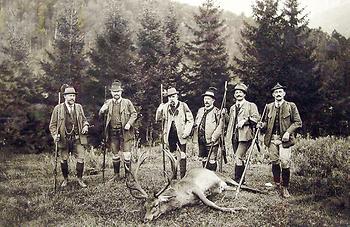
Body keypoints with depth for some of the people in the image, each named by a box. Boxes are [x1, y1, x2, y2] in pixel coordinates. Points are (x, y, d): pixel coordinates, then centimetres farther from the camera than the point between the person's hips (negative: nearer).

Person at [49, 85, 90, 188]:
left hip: (78, 138, 2)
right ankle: (65, 179, 29)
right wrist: (55, 135, -14)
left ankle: (79, 179, 15)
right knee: (64, 160, 9)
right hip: (64, 139, -1)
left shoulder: (79, 107, 7)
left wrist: (85, 126, -3)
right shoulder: (58, 108, -2)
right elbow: (52, 125, 1)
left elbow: (84, 120, 18)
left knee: (80, 159, -4)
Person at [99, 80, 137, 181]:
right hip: (113, 132, 3)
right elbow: (101, 114, 4)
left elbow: (134, 114, 7)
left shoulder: (127, 102, 4)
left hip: (125, 132, -2)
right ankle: (116, 174, 22)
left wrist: (129, 123, -9)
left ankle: (127, 175, 7)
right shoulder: (108, 103, 10)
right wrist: (102, 110, -19)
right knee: (115, 154, 11)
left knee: (126, 154, -5)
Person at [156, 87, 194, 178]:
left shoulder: (183, 106, -1)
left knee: (182, 155, -3)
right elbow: (157, 119, 5)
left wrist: (186, 132, -9)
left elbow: (190, 120, 1)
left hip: (181, 135, -2)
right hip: (170, 135, 3)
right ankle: (174, 176, 20)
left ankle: (183, 176, 4)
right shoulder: (165, 107, 6)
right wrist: (159, 110, -13)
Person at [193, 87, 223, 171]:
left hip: (211, 141, -6)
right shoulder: (200, 110, 14)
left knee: (211, 161, -2)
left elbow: (220, 126, -14)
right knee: (203, 159, 14)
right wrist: (196, 126, 4)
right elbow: (196, 123, 25)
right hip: (201, 140, 6)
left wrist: (214, 138, -21)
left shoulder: (217, 112, -7)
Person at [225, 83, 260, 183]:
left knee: (238, 157, -16)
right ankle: (241, 180, 19)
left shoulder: (251, 105, 4)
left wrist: (245, 120, -20)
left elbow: (256, 118, -8)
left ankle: (237, 179, -9)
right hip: (235, 136, 6)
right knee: (238, 158, 9)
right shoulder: (232, 108, 21)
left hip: (245, 135, -6)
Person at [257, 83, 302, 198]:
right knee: (274, 162, 4)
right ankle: (277, 184, 22)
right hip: (272, 138, 3)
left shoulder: (291, 106, 3)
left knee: (285, 163, -9)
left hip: (284, 139, -3)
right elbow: (266, 122, 21)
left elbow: (298, 122, 1)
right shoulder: (269, 107, 13)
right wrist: (262, 125, -2)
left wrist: (288, 132, -12)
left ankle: (285, 188, 4)